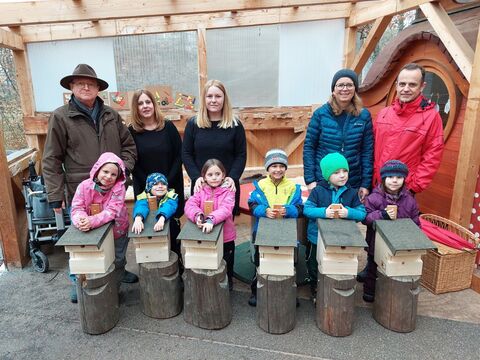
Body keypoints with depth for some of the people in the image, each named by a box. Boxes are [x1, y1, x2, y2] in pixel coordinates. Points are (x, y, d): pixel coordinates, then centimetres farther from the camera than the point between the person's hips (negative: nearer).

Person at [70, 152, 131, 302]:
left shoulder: (119, 188, -22)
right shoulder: (84, 186, -17)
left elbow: (112, 211, -31)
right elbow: (76, 208, -20)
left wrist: (92, 221, -46)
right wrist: (80, 220, -44)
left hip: (116, 232, -1)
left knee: (117, 262, 13)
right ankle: (79, 288, 38)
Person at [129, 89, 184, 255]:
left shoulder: (168, 127, 0)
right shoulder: (131, 131, 0)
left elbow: (179, 156, -2)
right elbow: (132, 162, -2)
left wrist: (167, 182, -11)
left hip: (171, 187, 0)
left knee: (172, 224, 6)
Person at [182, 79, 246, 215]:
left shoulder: (235, 125, 0)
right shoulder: (193, 124, 2)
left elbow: (241, 155, 0)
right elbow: (186, 154, 2)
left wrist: (233, 177, -15)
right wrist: (196, 176, -11)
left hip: (227, 185, -1)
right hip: (201, 185, 1)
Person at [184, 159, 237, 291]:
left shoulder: (228, 191, -11)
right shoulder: (201, 191, -3)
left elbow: (225, 209, -29)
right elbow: (190, 205, -18)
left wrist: (210, 220, -46)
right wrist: (197, 215, -41)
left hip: (225, 237, -2)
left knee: (226, 267, 17)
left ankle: (228, 284, 42)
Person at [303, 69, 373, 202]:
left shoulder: (364, 116, 1)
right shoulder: (321, 114, -2)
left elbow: (367, 151, 2)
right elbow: (309, 147, -1)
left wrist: (365, 184, -2)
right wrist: (310, 180, -6)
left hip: (353, 185, 1)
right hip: (322, 182, -1)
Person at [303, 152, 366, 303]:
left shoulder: (352, 193, -4)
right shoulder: (318, 191, -11)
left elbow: (362, 213, -8)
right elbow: (307, 209, -15)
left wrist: (348, 212, -28)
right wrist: (324, 212, -31)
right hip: (317, 238, -1)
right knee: (314, 267, 18)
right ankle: (315, 291, 43)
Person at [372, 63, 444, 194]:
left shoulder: (431, 116, -7)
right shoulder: (383, 113, 6)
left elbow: (432, 157, -8)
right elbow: (374, 148, 10)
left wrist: (414, 186, -12)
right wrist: (372, 176, 4)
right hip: (377, 184, 4)